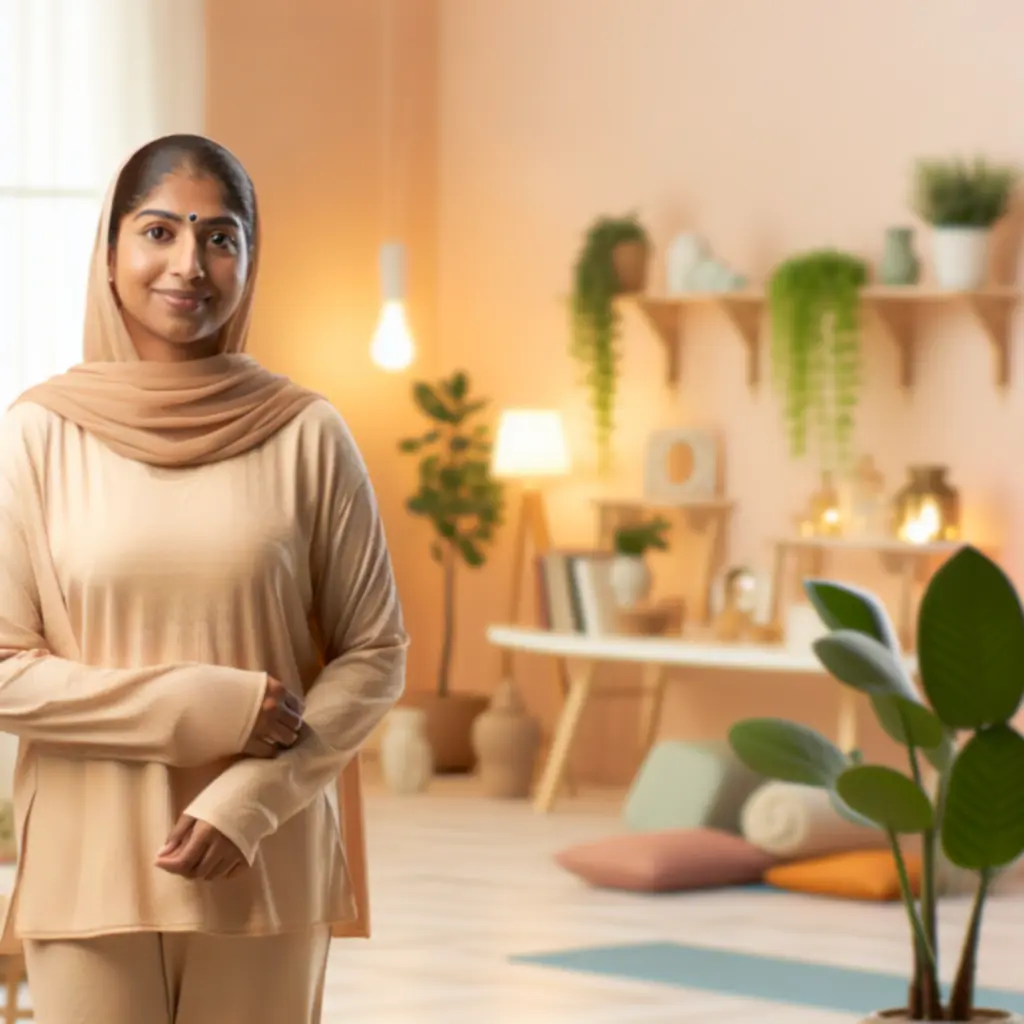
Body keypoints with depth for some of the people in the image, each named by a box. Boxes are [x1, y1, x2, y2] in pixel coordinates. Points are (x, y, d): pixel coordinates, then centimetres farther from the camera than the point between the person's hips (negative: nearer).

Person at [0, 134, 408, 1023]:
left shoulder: (305, 433, -1)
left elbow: (375, 654, 3)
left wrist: (249, 801, -11)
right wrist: (211, 707, -12)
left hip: (264, 871, 1)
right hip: (90, 872, 0)